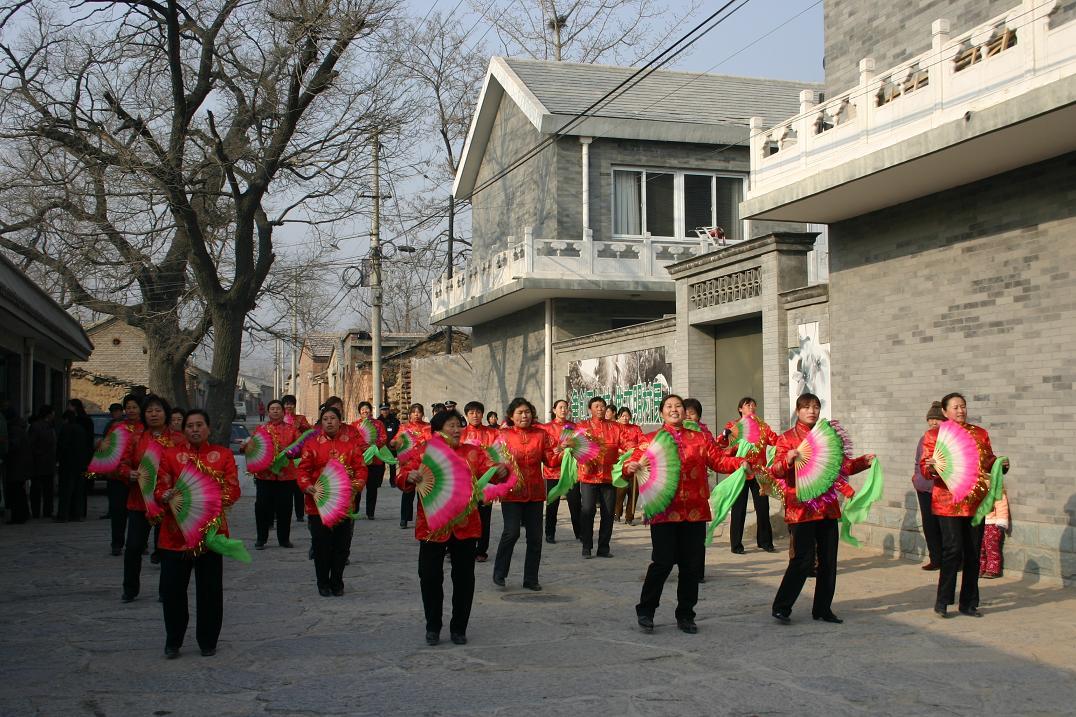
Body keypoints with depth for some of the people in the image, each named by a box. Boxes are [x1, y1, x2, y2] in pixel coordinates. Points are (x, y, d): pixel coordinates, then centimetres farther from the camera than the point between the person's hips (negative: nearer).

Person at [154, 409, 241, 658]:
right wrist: (168, 497, -21)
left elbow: (233, 490, 0)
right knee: (172, 588, 2)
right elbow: (160, 489, 2)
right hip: (176, 533, 0)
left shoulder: (224, 455, 6)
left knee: (210, 590, 6)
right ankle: (173, 642, 19)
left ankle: (208, 642, 21)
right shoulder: (170, 455, 7)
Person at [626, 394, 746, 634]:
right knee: (663, 562, -6)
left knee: (691, 564, 7)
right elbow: (633, 462, 0)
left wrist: (742, 462, -7)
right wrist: (630, 468, -22)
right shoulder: (651, 439, 6)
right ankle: (645, 611, 12)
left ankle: (685, 615, 21)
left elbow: (719, 461, 8)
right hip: (664, 510, -3)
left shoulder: (699, 438, 13)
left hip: (694, 511, 3)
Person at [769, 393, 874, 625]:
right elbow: (775, 471, -10)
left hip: (827, 507, 5)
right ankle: (781, 608, 2)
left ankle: (823, 609, 19)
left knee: (828, 560, 7)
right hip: (801, 507, -5)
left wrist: (864, 461, 5)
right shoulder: (787, 438, -1)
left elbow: (843, 466, 21)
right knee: (803, 559, -9)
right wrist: (788, 460, -29)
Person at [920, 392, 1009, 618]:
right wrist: (931, 468, -23)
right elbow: (925, 466, -1)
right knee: (953, 549, -11)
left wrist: (1001, 464, -1)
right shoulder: (934, 435, 3)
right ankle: (942, 601, 2)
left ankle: (968, 603, 17)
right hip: (948, 502, -4)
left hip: (976, 502, 4)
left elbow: (989, 463, 19)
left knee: (973, 552, 7)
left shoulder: (980, 434, 13)